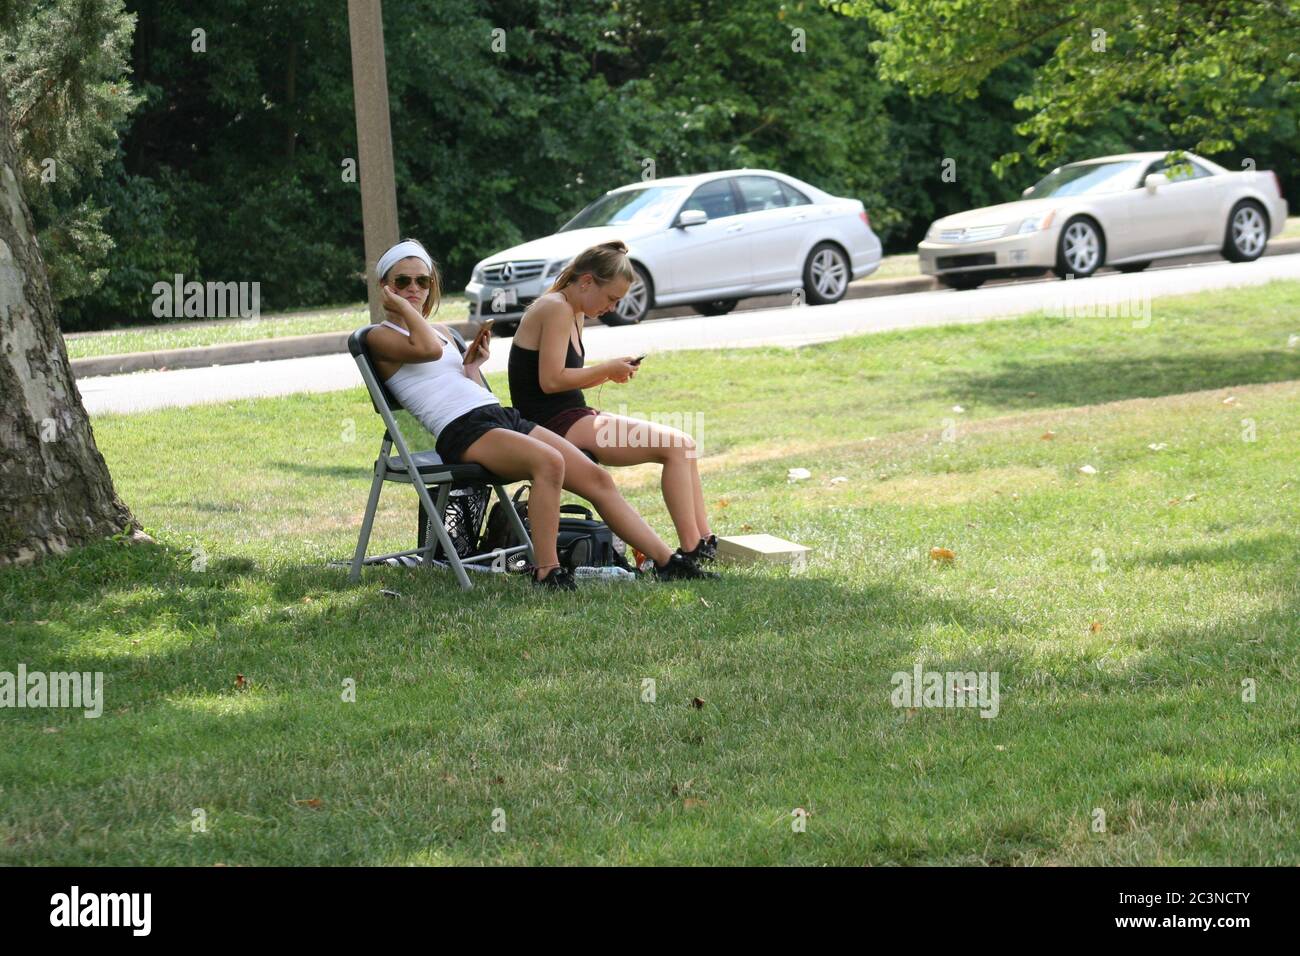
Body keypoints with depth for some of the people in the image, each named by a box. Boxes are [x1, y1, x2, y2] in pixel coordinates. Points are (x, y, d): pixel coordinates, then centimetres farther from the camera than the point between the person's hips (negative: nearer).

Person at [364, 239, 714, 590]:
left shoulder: (441, 332, 27)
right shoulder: (380, 336, 4)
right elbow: (428, 350, -18)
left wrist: (472, 367, 10)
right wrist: (402, 308, -4)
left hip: (501, 415, 8)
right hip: (461, 431, -8)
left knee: (597, 478, -5)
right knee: (549, 462, -35)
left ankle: (667, 562, -5)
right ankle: (546, 571, -29)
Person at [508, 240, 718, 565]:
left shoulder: (573, 313, 18)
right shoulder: (556, 309, -14)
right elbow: (551, 380, -21)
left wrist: (610, 372, 3)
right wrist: (607, 369, -11)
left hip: (573, 418, 11)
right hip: (555, 425, -11)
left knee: (681, 445, 8)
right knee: (676, 446, -14)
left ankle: (705, 541, 5)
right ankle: (690, 550, -15)